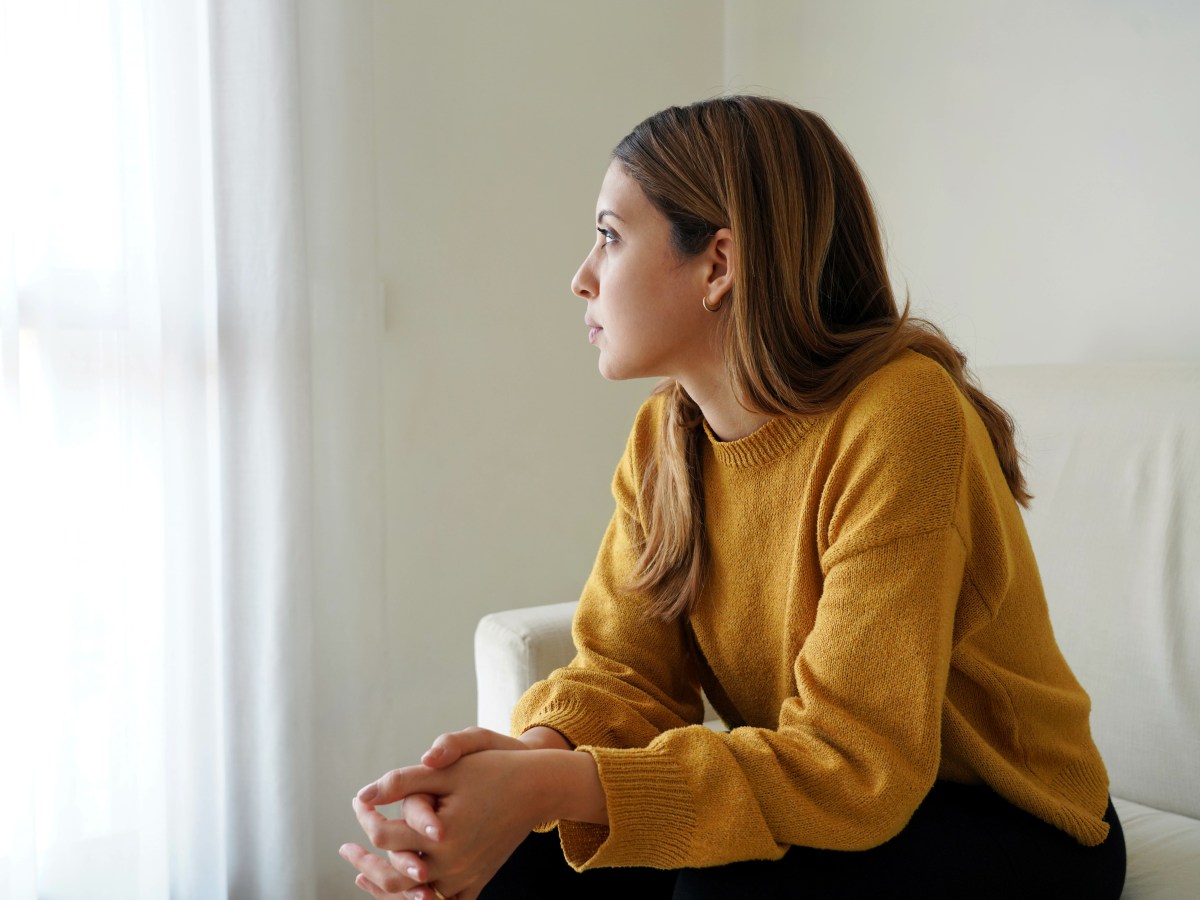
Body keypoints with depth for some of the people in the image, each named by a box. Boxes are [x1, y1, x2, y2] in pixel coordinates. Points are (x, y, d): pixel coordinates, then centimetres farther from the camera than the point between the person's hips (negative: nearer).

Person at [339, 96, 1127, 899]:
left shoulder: (896, 419, -26)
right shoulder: (665, 437, -2)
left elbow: (853, 763, -30)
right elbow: (625, 669, -5)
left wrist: (549, 784, -36)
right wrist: (538, 750, -28)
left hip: (1011, 828, -5)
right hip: (815, 805, 5)